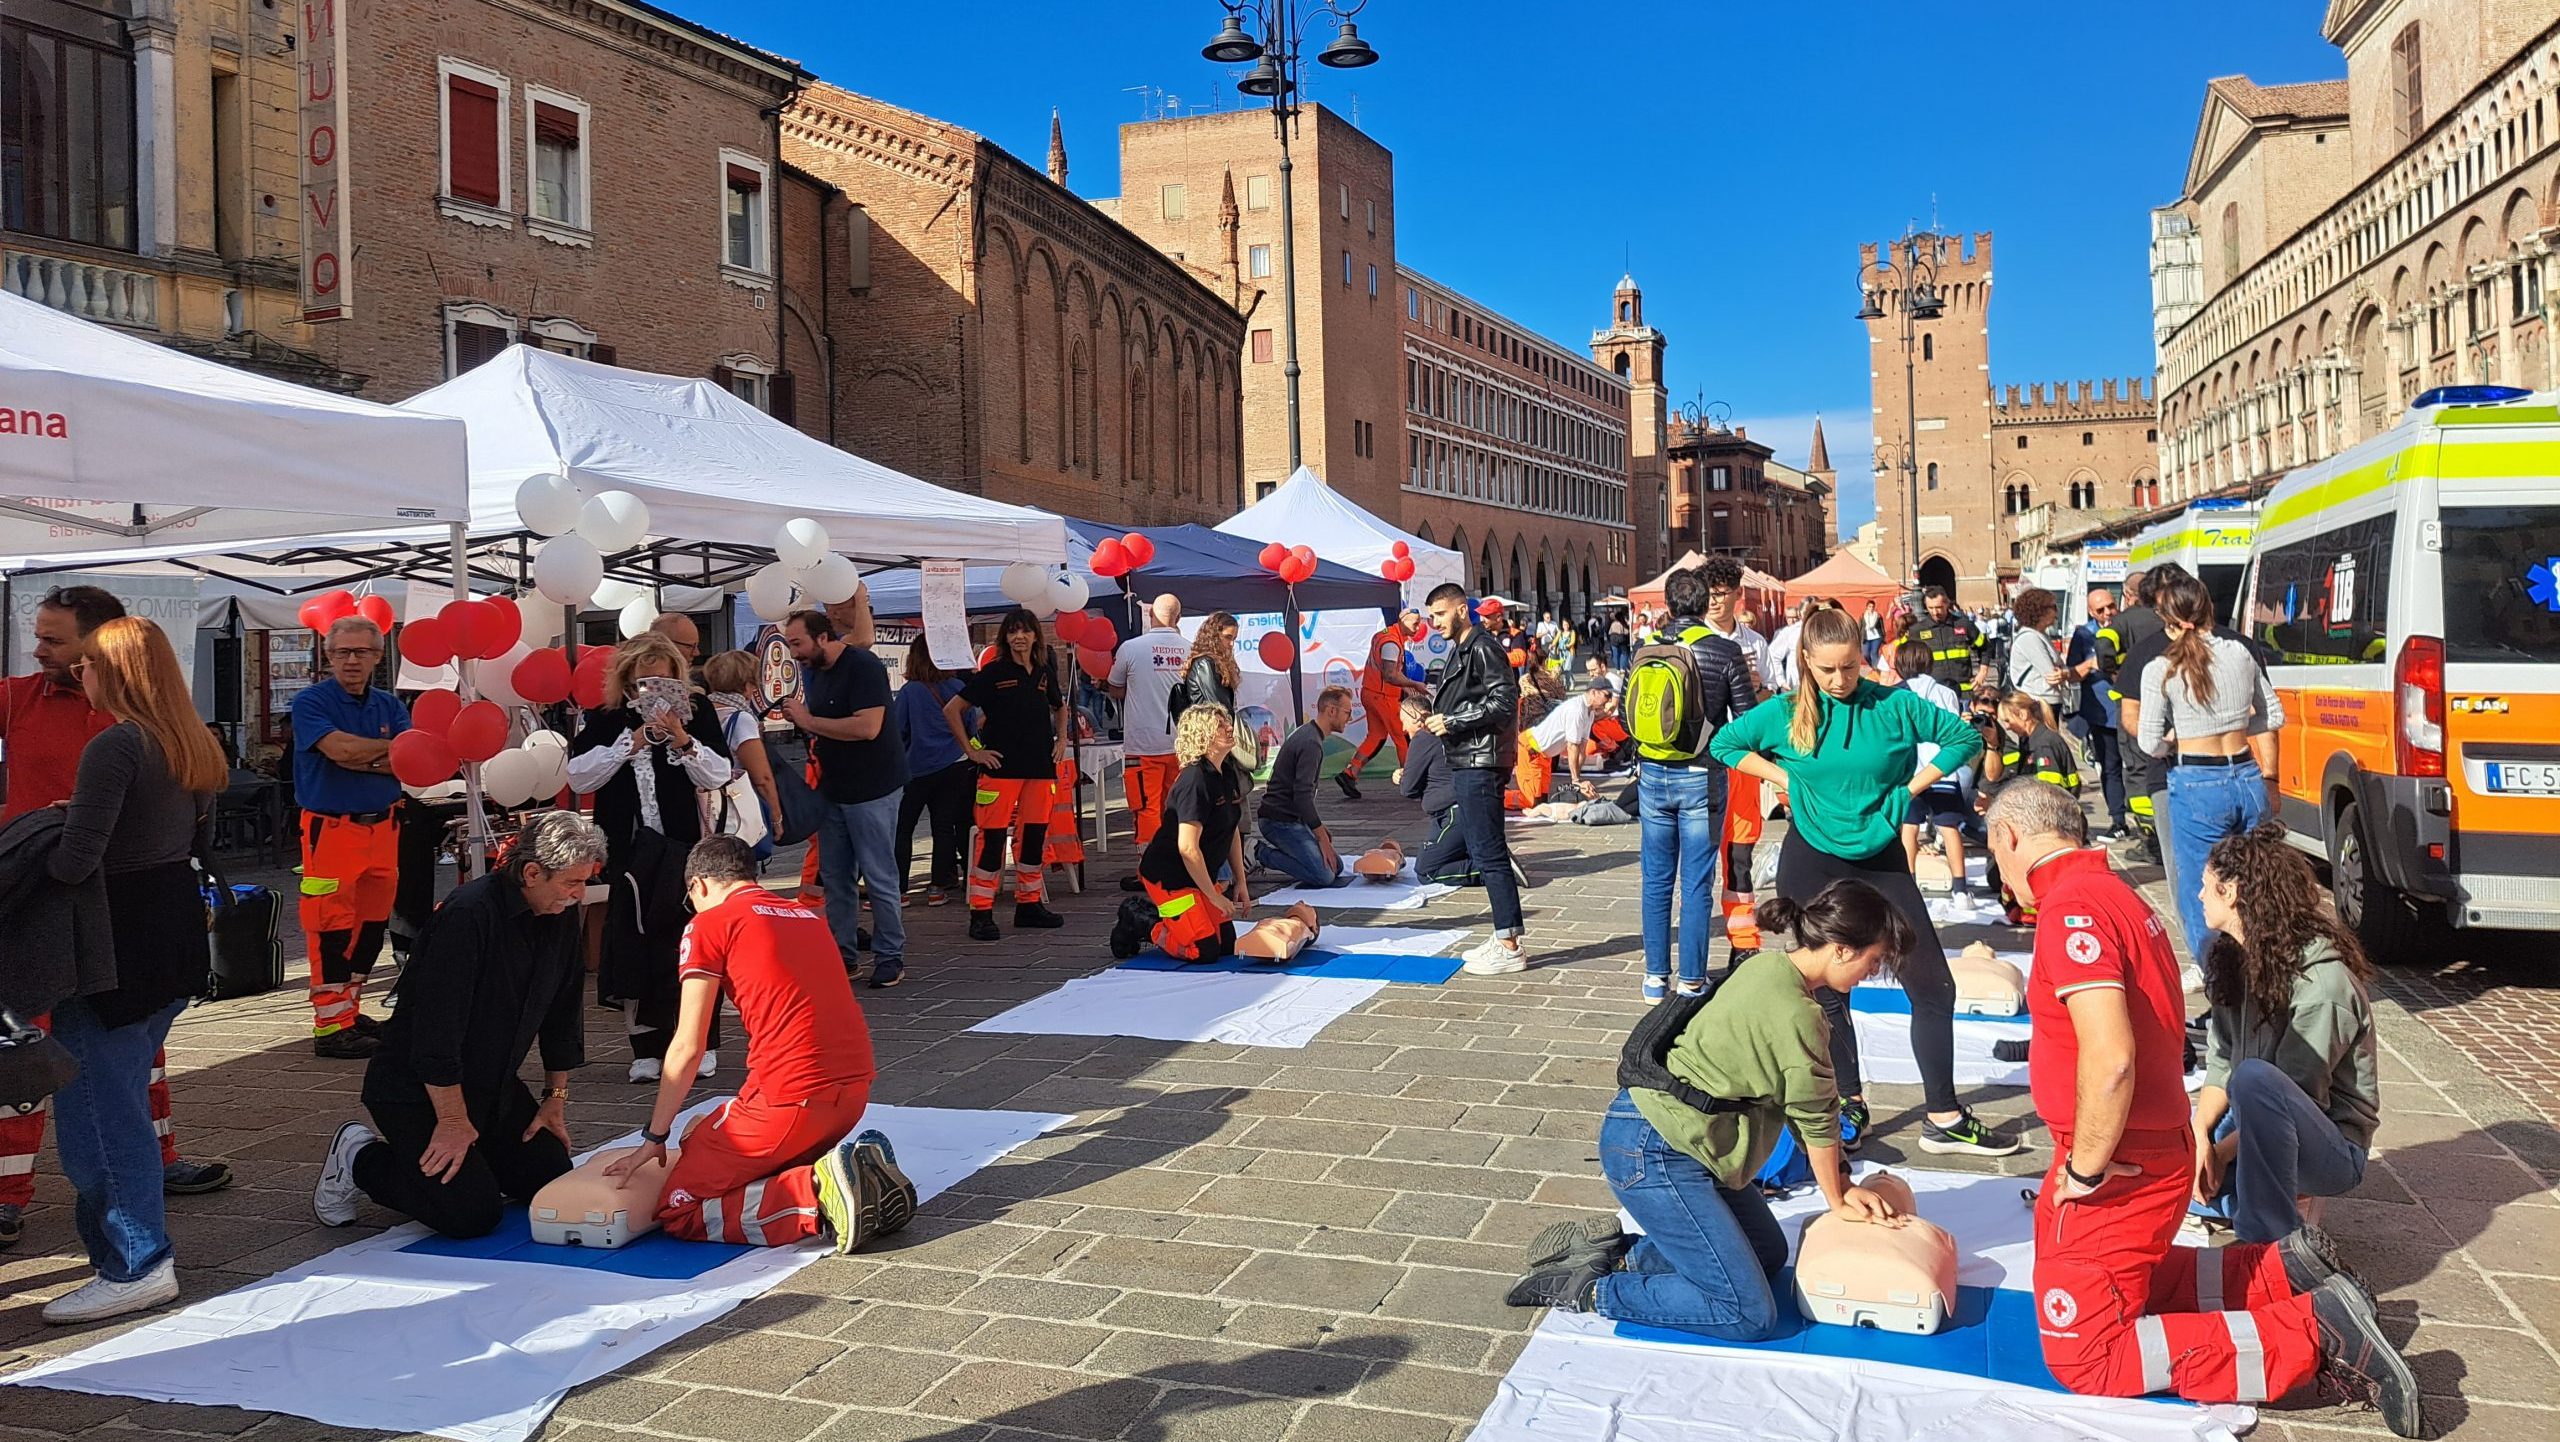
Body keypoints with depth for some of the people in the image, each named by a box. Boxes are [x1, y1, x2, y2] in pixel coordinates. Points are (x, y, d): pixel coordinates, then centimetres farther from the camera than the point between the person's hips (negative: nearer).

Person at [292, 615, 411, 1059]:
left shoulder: (389, 705, 12)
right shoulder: (311, 702, -3)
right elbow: (340, 748, -20)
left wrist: (362, 759, -16)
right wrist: (393, 749, -6)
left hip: (384, 826, 6)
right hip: (331, 828, -6)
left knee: (372, 926, 11)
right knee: (332, 927, -5)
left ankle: (350, 1009, 24)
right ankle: (331, 1027, -1)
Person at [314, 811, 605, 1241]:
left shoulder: (562, 915, -1)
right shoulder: (469, 915, -27)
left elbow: (562, 1013, 11)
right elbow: (436, 1028, -26)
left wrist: (556, 1097, 11)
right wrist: (454, 1121, -20)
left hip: (494, 1085, 8)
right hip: (416, 1088, -8)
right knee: (473, 1214, -16)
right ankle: (361, 1160, 8)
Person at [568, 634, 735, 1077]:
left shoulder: (696, 713, 3)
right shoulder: (605, 720, 5)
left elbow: (717, 777, -2)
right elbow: (578, 778, -5)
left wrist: (682, 740, -16)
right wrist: (630, 744, -12)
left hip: (683, 849, -1)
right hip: (627, 852, 1)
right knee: (634, 948, 3)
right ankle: (646, 1049, 12)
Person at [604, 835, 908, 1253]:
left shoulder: (709, 924, 2)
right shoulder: (809, 915, 21)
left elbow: (688, 1047, -1)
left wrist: (653, 1139, 10)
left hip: (792, 1094, -7)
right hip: (856, 1090, 7)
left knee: (678, 1210, 4)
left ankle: (819, 1193, -14)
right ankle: (858, 1167, 4)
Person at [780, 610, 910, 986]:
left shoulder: (863, 667, -15)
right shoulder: (814, 672, 12)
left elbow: (867, 727, -26)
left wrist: (809, 721, -18)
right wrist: (797, 716, -2)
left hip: (872, 790, -8)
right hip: (833, 789, 8)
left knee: (880, 877, -2)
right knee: (835, 877, 10)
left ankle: (890, 957, 7)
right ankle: (843, 955, 18)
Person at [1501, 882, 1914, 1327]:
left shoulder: (1771, 966, 4)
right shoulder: (1794, 1015, -24)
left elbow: (1811, 1105, 9)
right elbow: (1816, 1123, -10)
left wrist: (1842, 1183, 9)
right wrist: (1838, 1201, 6)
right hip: (1652, 1153, -10)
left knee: (1770, 1254, 20)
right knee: (1751, 1315, -7)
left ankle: (1616, 1254, 14)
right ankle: (1588, 1291, -4)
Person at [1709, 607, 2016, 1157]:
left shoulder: (1894, 706, -6)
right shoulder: (1784, 713, -4)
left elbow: (1965, 738, 2)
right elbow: (1724, 743, 8)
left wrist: (1912, 785, -5)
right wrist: (1783, 777, -1)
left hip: (1881, 859, 0)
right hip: (1812, 862, 0)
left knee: (1932, 986, -2)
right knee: (1826, 992, 9)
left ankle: (1943, 1118, 8)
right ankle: (1849, 1103, 26)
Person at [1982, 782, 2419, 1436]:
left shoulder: (2071, 907, -22)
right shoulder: (2115, 892, 10)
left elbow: (2109, 1059, -33)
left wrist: (2084, 1170, -20)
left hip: (2118, 1175, -10)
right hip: (2158, 1153, 10)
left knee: (2087, 1357, -3)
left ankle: (2314, 1332, -5)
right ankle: (2281, 1270, 20)